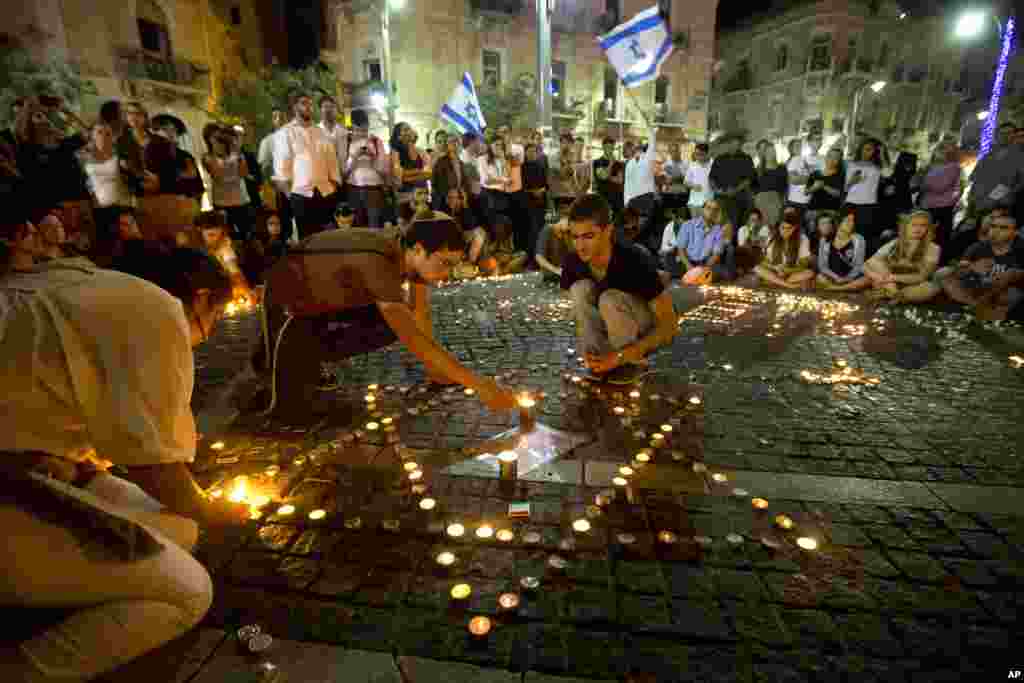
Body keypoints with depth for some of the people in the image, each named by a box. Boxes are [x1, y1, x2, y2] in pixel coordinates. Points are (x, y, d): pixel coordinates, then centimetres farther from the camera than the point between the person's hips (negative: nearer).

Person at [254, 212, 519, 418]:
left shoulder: (410, 250, -16)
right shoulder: (378, 264, -40)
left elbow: (420, 311, -4)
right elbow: (414, 341, -45)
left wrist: (434, 369, -6)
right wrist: (479, 385, -46)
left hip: (330, 299, 8)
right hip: (289, 300, -8)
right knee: (295, 406, -17)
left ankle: (310, 353, 13)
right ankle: (272, 353, 17)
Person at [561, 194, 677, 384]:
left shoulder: (635, 262, -31)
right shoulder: (572, 263, -16)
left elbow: (669, 324, -27)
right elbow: (579, 304, 0)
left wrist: (622, 357, -34)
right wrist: (587, 349, -17)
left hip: (649, 331, -4)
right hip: (614, 329, 5)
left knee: (609, 299, -33)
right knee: (580, 288, -22)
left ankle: (632, 362, -11)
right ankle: (599, 359, -11)